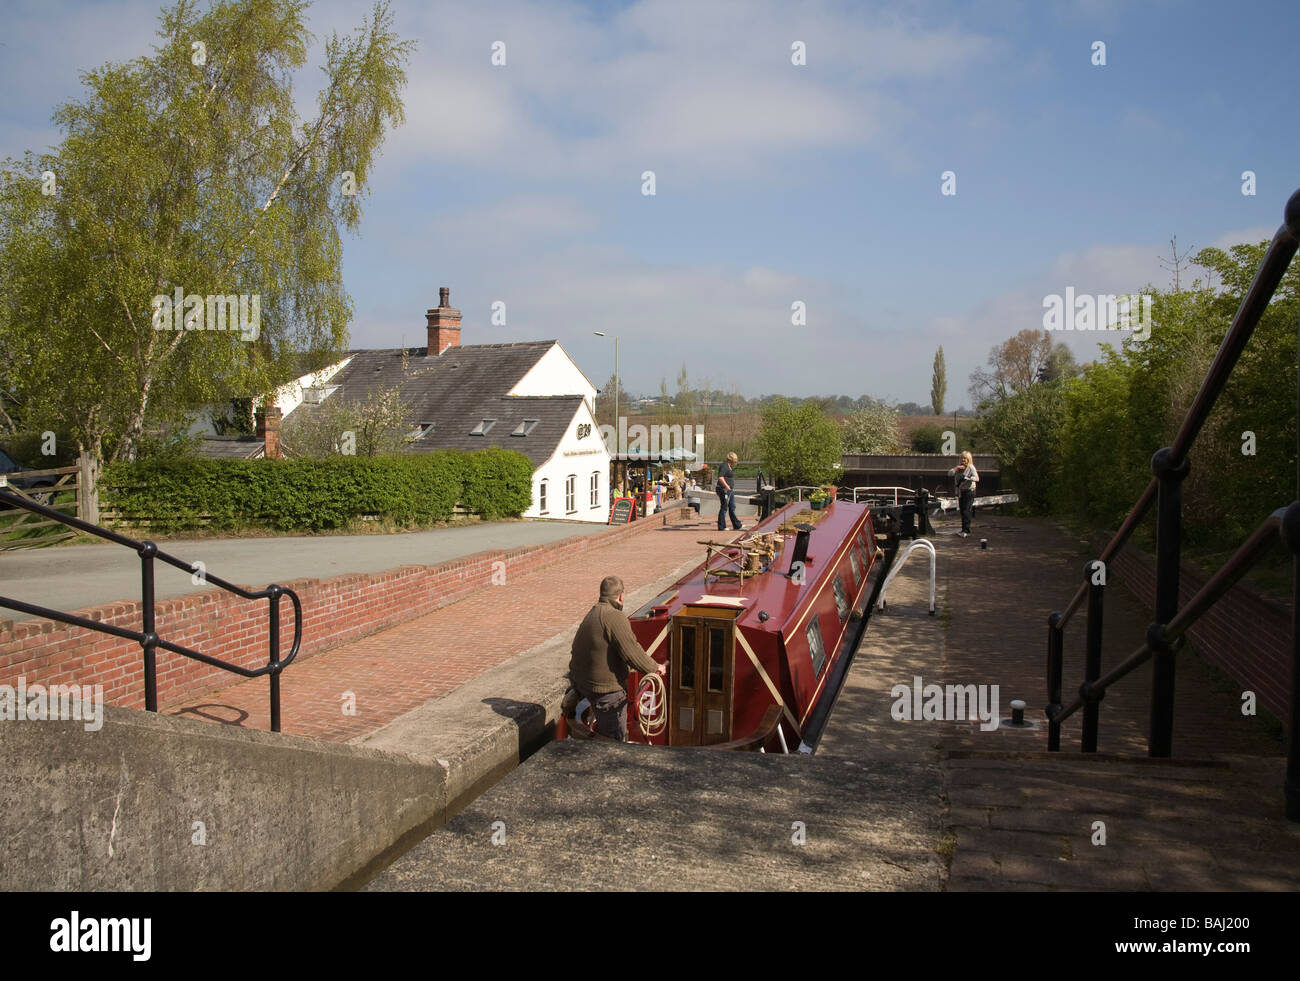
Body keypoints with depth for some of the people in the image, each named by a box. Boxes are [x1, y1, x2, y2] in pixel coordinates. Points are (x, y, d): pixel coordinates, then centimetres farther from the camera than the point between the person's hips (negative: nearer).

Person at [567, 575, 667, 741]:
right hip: (606, 689, -9)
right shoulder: (615, 617, -21)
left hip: (581, 682, 9)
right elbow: (632, 653, -24)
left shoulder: (592, 614, 10)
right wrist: (655, 668, -7)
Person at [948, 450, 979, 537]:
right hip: (961, 492, 7)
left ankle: (966, 530, -10)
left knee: (966, 511, -13)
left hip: (969, 492, -7)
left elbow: (977, 478, -22)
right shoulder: (959, 467, 11)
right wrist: (956, 468, -10)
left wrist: (966, 478, -30)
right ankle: (964, 529, 18)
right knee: (962, 512, 10)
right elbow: (949, 474, 4)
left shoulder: (971, 467, -9)